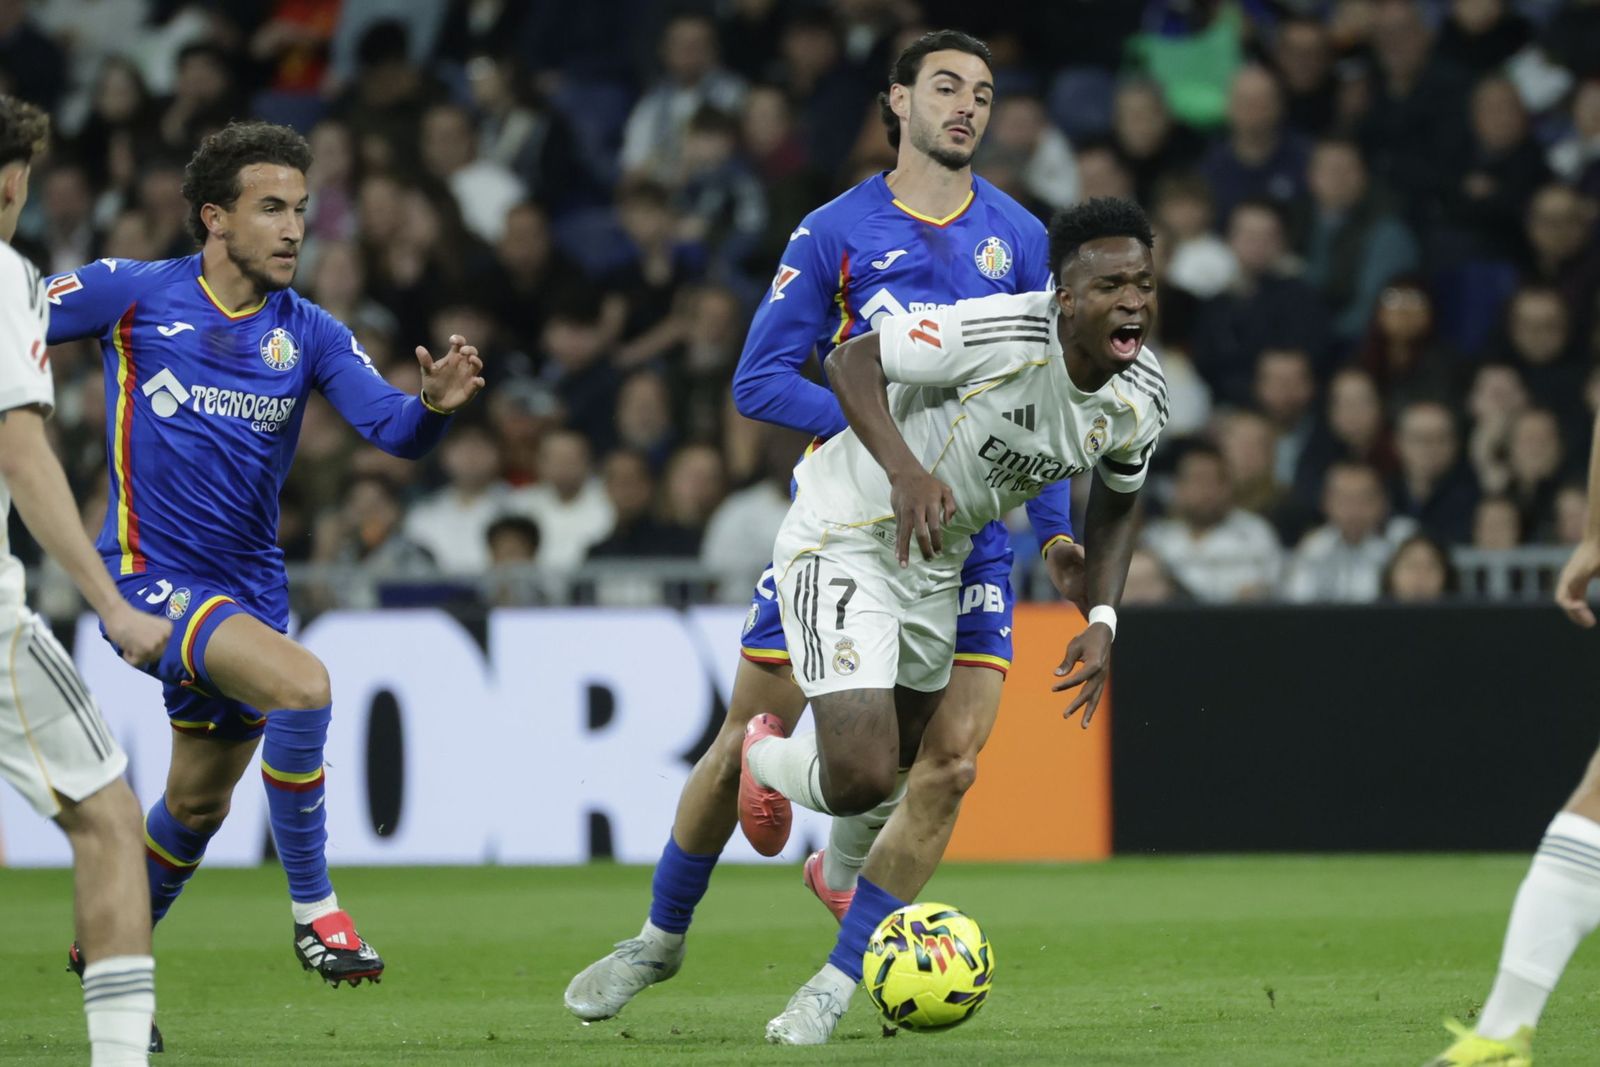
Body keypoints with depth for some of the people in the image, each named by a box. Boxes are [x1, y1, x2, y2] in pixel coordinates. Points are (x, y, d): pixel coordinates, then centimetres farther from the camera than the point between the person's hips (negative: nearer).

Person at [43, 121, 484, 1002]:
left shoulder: (309, 334, 3)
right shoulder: (131, 293, -7)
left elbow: (392, 428, -8)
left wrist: (435, 404, -29)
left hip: (246, 588, 6)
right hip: (150, 575, -6)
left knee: (198, 805, 17)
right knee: (301, 683, -28)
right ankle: (313, 910, -17)